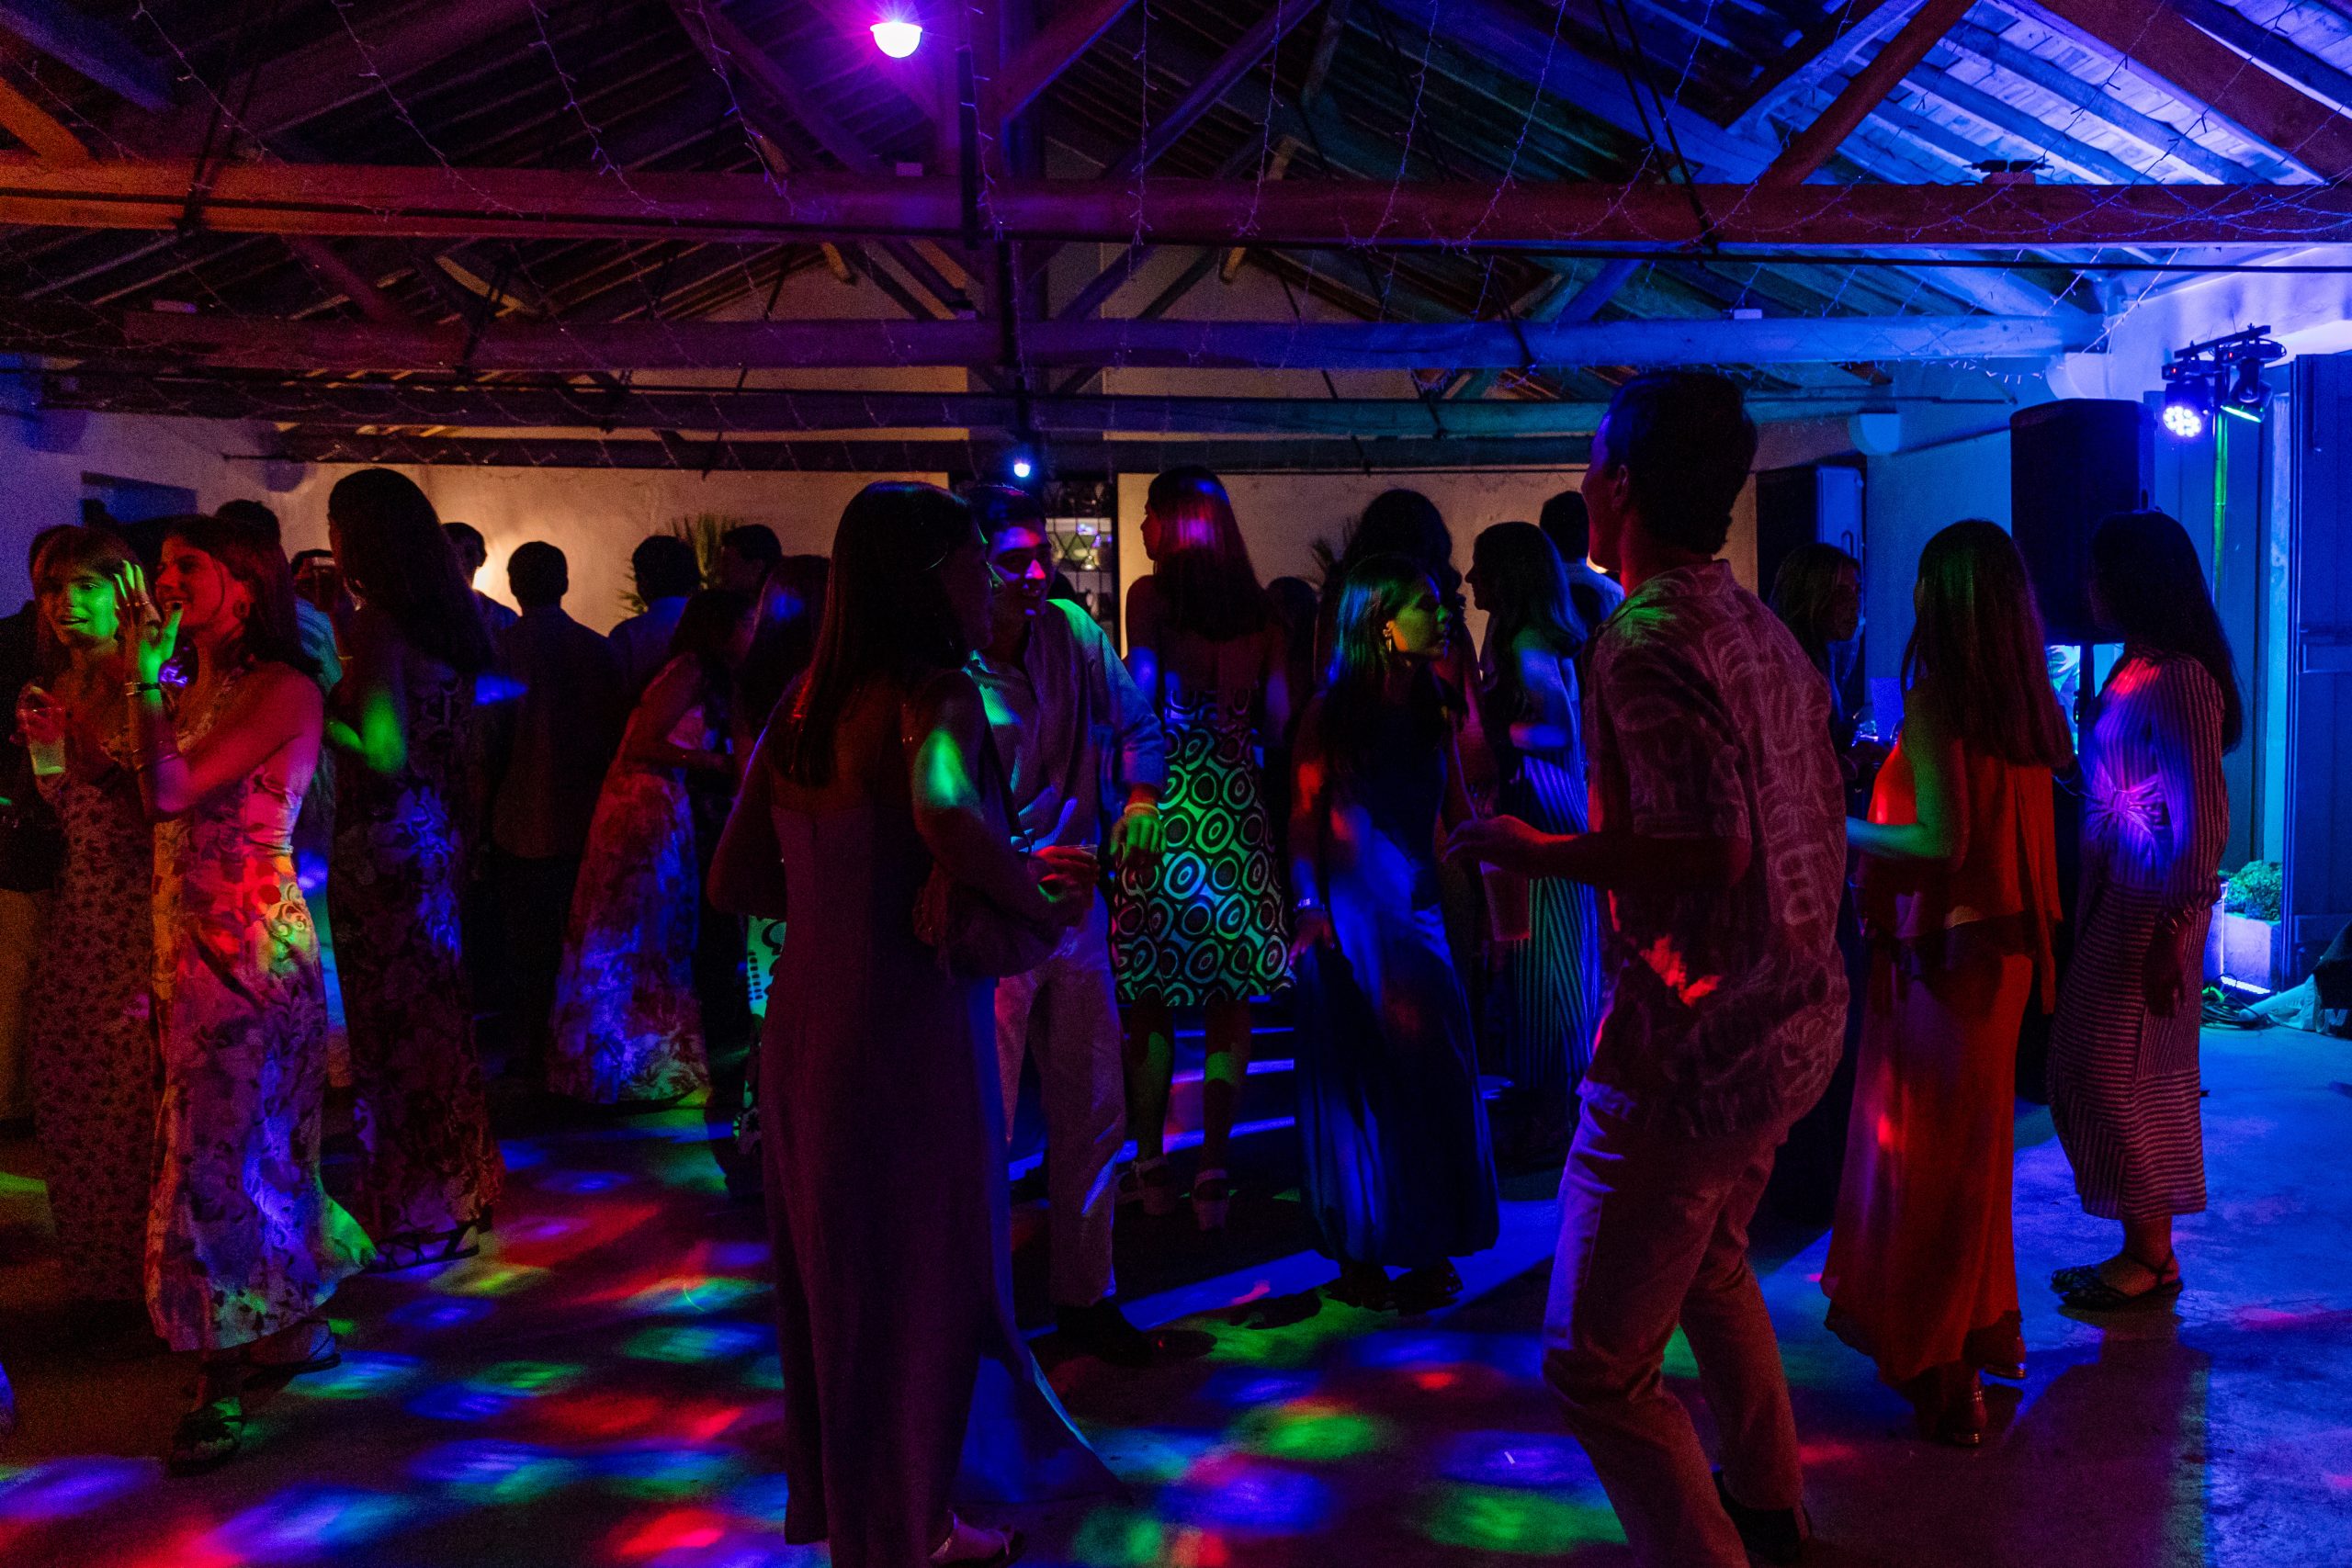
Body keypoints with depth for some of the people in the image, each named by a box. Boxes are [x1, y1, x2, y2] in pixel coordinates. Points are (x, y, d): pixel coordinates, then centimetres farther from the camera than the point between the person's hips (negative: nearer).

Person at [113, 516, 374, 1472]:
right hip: (187, 942, 9)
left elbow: (170, 791, -21)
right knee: (256, 1142, 15)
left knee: (221, 1149, -5)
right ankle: (294, 1329, 27)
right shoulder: (195, 686, 14)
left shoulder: (282, 690, -12)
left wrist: (145, 676, -16)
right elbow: (161, 802, 8)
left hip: (249, 945, -9)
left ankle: (223, 1385, 3)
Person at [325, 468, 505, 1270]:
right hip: (440, 839, 9)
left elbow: (384, 755, -23)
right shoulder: (446, 620, 8)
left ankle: (416, 1218, 12)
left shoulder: (378, 625, -16)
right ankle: (458, 1192, 29)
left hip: (385, 847, -8)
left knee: (392, 1026, 2)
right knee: (437, 1014, 17)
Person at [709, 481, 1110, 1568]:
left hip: (803, 1028, 8)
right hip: (910, 1034, -8)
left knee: (834, 1272, 22)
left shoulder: (807, 703, 7)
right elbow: (945, 814, -38)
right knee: (920, 1279, 10)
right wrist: (1042, 901, -21)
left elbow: (735, 881, 11)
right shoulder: (936, 693, -15)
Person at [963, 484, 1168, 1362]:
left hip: (1075, 906, 6)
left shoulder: (1071, 630, 0)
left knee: (1094, 1112, 13)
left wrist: (1141, 799, -10)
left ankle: (1084, 1295, 30)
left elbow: (1136, 723, 9)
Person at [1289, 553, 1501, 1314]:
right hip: (1352, 909, -5)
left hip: (1418, 904, 5)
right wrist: (1309, 904, -16)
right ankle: (1361, 1253, 16)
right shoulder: (1334, 710, -6)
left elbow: (1460, 809, 8)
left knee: (1431, 1071, 4)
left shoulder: (1433, 707, 9)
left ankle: (1425, 1248, 17)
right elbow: (1306, 815, -7)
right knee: (1360, 1078, 3)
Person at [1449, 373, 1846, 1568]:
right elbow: (1819, 822, 11)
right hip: (1792, 1020, 10)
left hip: (1690, 1044, -10)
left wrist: (1536, 852, -17)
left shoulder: (1642, 642, -20)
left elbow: (1708, 847, -29)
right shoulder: (1763, 631, 7)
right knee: (1709, 1259, 32)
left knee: (1597, 1369, -1)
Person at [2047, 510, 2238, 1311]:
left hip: (2154, 905, -9)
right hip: (2114, 895, 9)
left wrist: (2171, 934, -20)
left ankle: (2153, 1258, 14)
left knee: (2118, 1073, -1)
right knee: (2085, 1066, 12)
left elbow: (2204, 818, -19)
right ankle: (2142, 1249, 23)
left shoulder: (2179, 680, -16)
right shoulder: (2136, 669, 11)